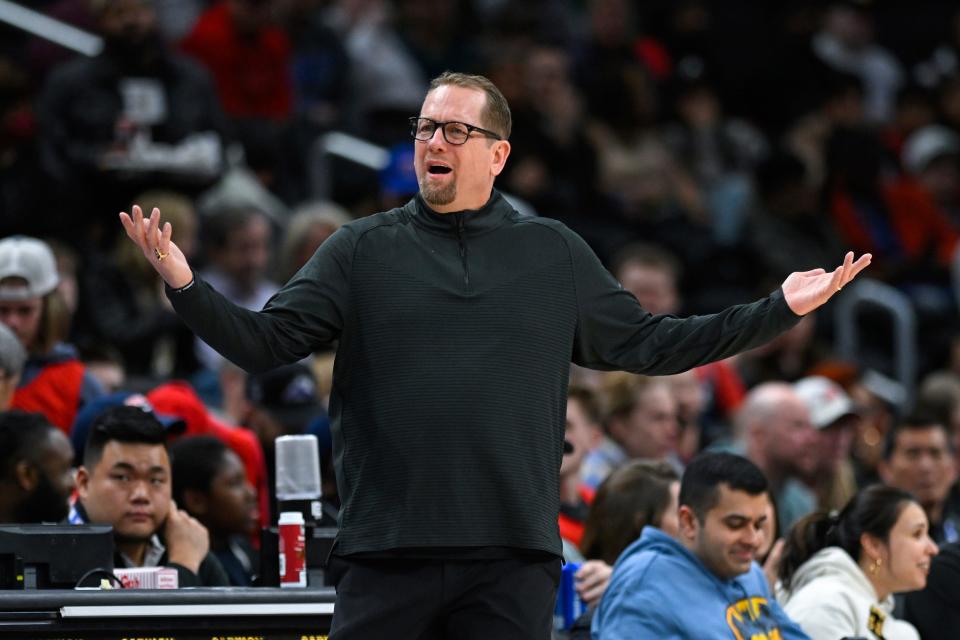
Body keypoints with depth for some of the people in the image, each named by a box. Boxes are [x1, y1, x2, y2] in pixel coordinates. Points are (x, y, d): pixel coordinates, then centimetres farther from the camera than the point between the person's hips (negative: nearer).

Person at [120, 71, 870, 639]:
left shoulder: (554, 253, 12)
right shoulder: (363, 251, 7)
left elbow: (644, 343, 14)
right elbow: (266, 340, 1)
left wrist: (778, 311, 9)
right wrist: (186, 288, -16)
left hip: (512, 558, 1)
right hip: (386, 552, -1)